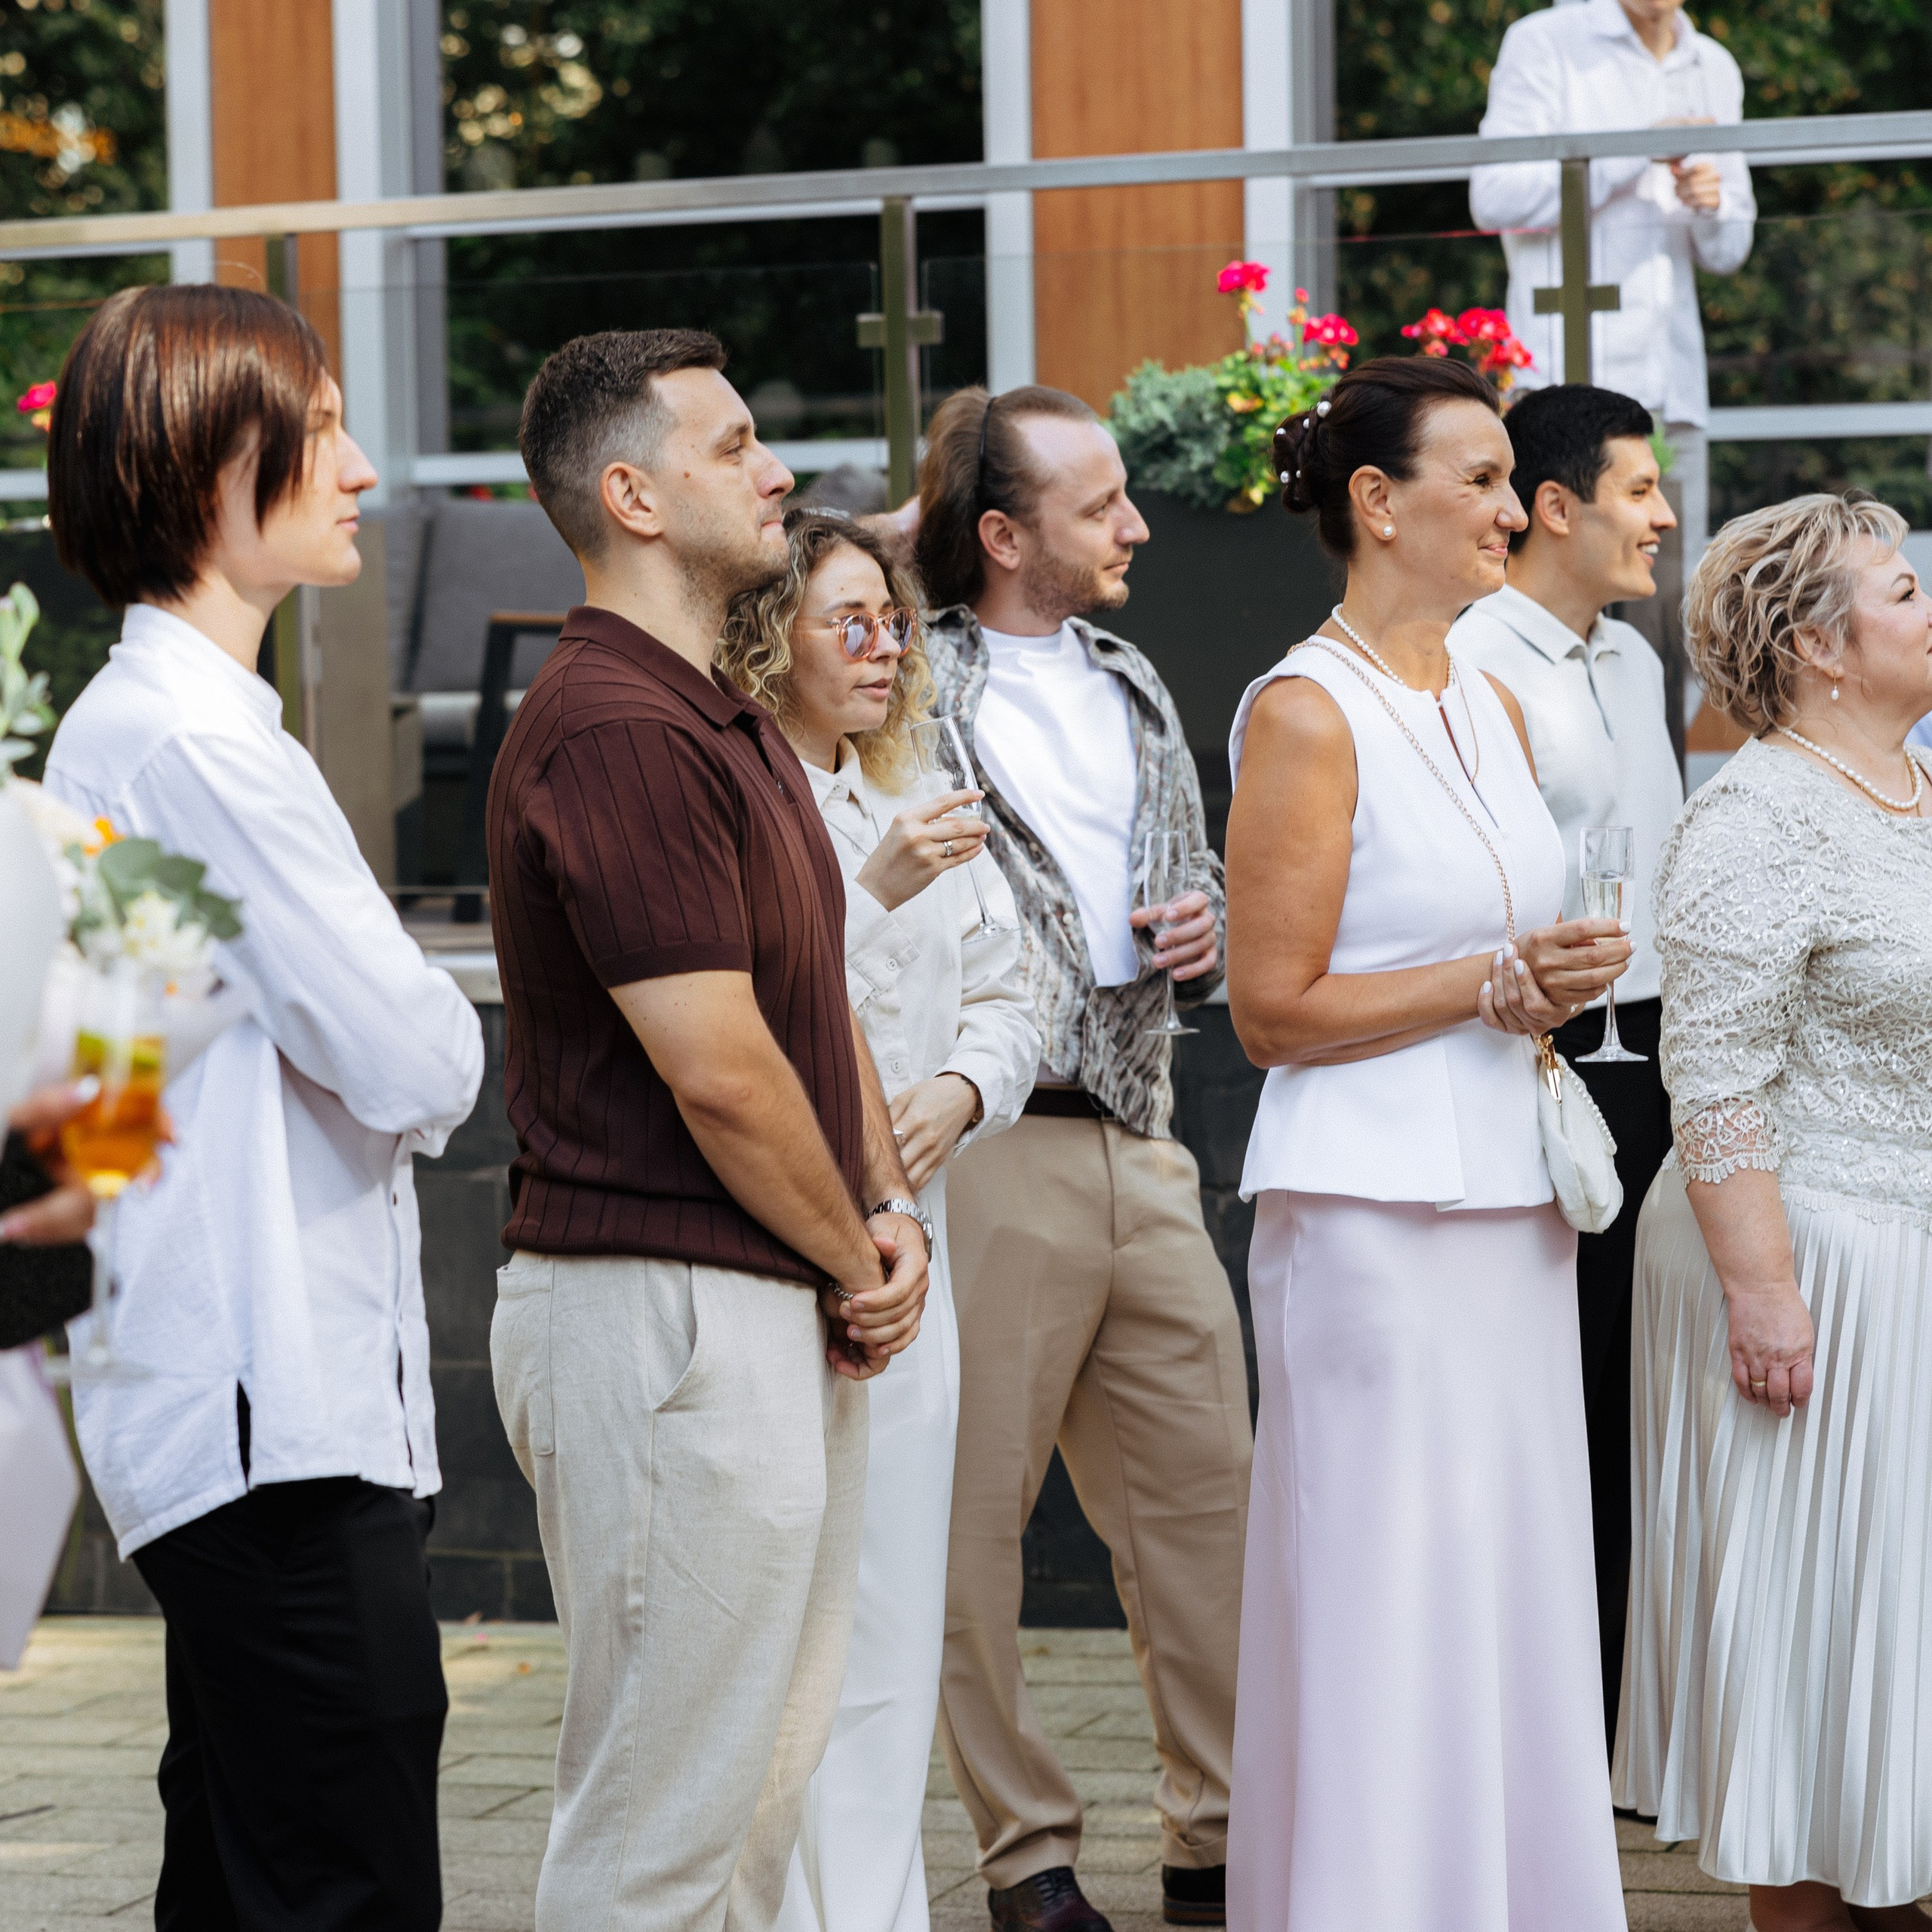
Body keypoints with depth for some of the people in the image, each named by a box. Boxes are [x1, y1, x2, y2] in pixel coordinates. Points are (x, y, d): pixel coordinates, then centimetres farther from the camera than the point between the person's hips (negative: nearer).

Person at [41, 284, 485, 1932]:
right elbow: (415, 1069, -15)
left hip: (228, 1409, 11)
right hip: (282, 1418, -11)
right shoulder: (197, 738, -15)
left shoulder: (125, 720, 18)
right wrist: (447, 1039, 6)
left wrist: (391, 1044, 5)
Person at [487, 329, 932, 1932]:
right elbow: (717, 1068, -20)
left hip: (786, 1314, 11)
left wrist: (892, 1212, 5)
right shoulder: (616, 732, -18)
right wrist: (854, 1258, -6)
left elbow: (821, 1007, 20)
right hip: (668, 1313, -11)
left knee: (763, 1783, 15)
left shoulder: (731, 722, 17)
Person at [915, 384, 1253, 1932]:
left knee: (1207, 1496, 7)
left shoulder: (1133, 688, 18)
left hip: (1142, 1151, 7)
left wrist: (1209, 930, 7)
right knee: (971, 1521, 2)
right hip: (987, 1155, -6)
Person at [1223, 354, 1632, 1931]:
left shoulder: (1493, 707, 14)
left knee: (1517, 1592, 10)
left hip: (1512, 1201, 8)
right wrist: (1492, 985, -15)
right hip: (1373, 1208, -8)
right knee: (1385, 1608, -4)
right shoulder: (1306, 714, -10)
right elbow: (1274, 1007, -13)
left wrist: (1558, 980, 6)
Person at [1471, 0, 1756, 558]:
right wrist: (1639, 151, -13)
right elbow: (1495, 198, -10)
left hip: (1674, 391, 5)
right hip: (1573, 380, -5)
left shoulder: (1715, 69, 19)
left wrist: (1712, 204, -2)